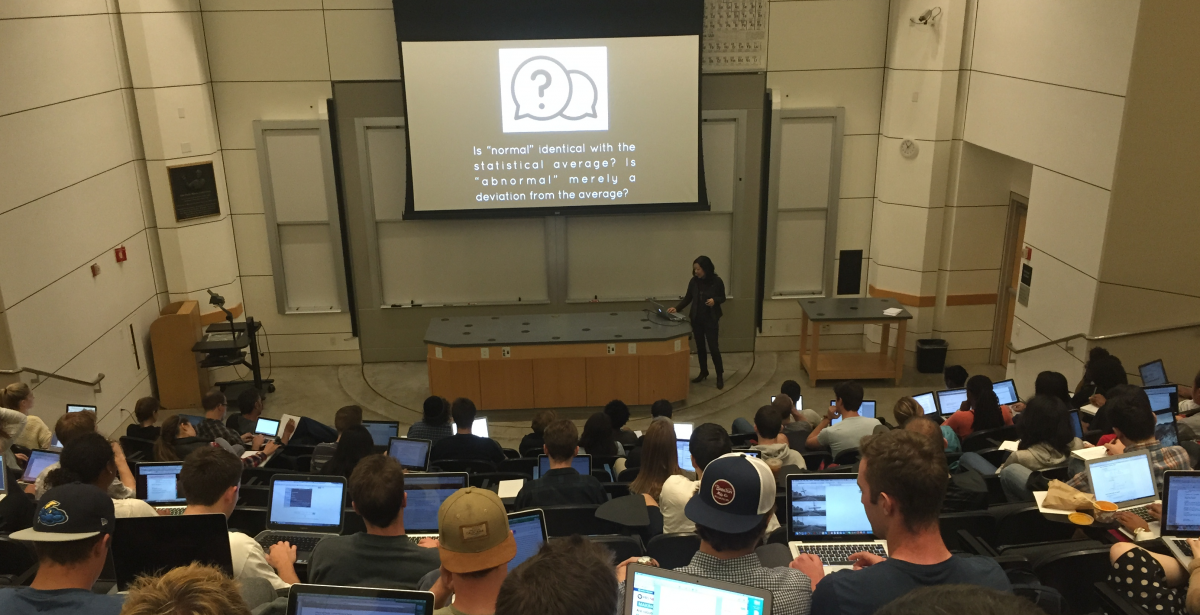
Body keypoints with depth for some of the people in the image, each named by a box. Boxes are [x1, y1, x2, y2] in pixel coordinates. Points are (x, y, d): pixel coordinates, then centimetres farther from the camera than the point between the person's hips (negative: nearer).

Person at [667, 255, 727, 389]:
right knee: (700, 346, 13)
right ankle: (703, 372, 28)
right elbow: (687, 298, 4)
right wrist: (676, 308, -8)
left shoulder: (717, 281, -12)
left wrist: (714, 300, -21)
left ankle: (720, 375, 9)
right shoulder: (693, 281, -3)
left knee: (713, 347, -3)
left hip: (711, 319, -4)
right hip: (696, 319, 4)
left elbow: (722, 298, 0)